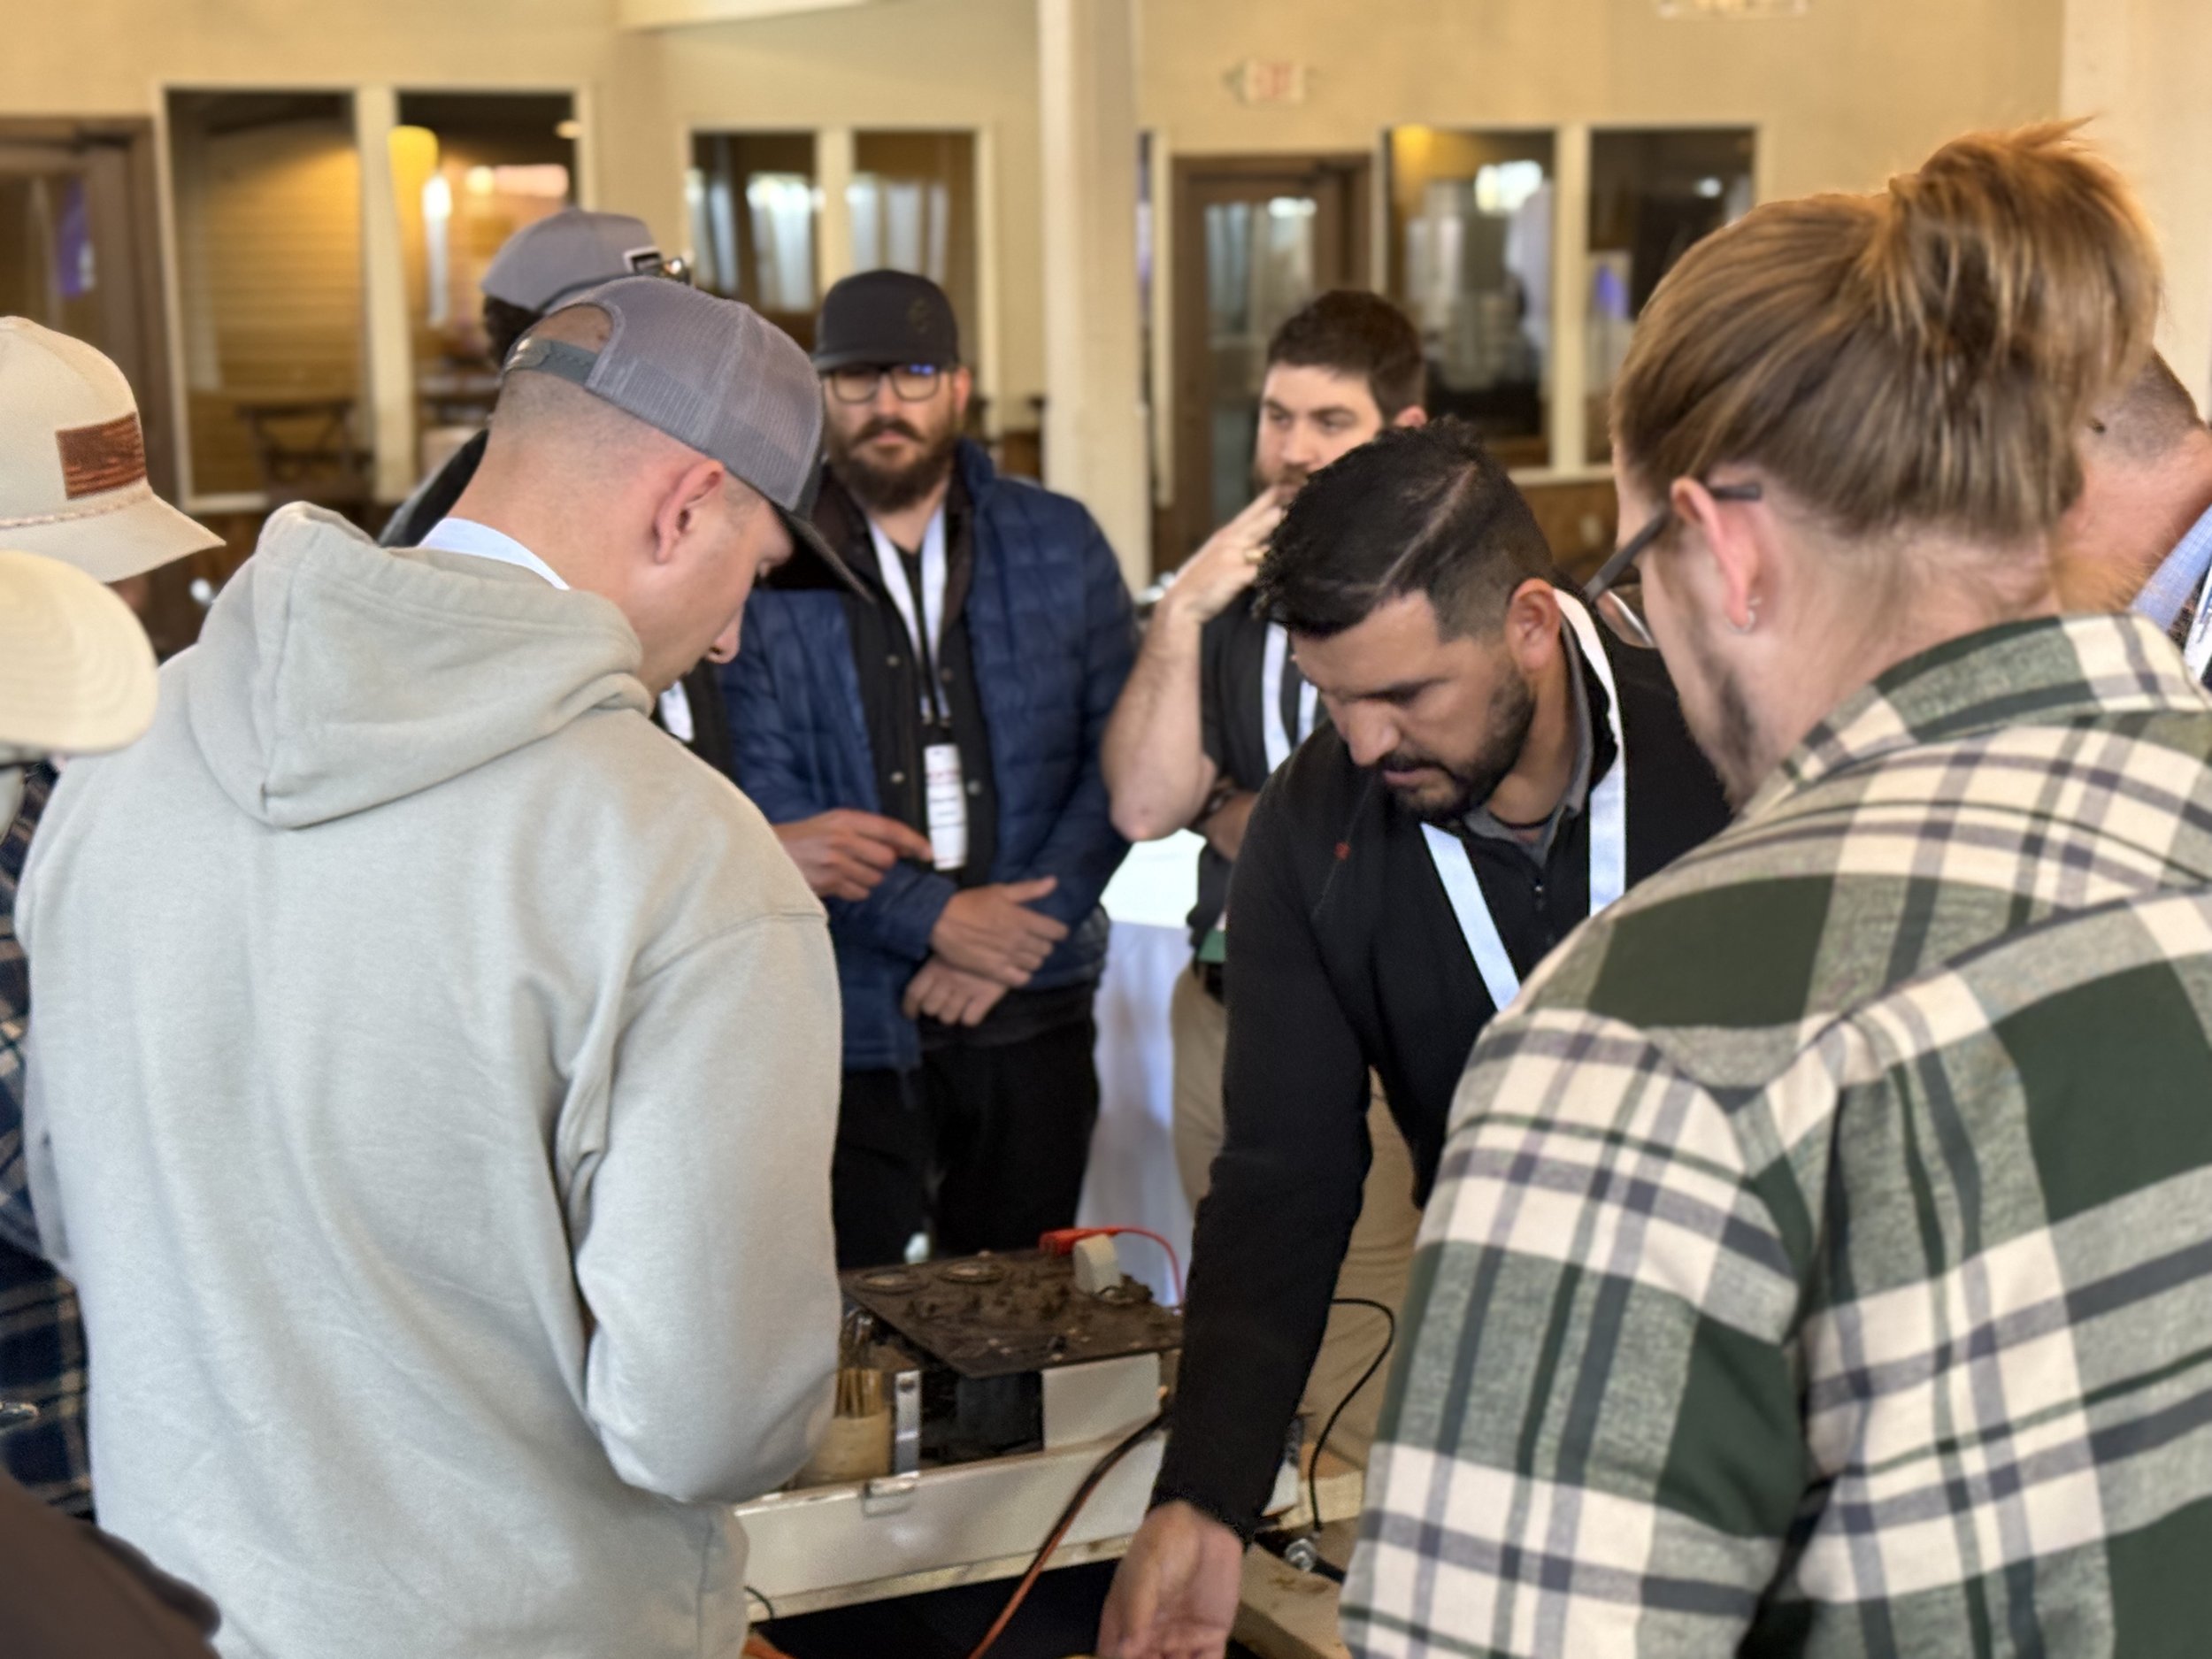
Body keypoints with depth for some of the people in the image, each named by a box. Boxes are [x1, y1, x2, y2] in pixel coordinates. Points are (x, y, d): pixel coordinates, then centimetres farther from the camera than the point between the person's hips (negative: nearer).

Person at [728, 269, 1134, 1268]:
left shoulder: (1061, 545, 8)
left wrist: (1016, 932, -8)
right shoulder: (768, 566, 0)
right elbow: (763, 799, -6)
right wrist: (934, 917, -13)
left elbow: (1118, 754, 4)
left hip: (1031, 1007, 2)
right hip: (851, 1020, -2)